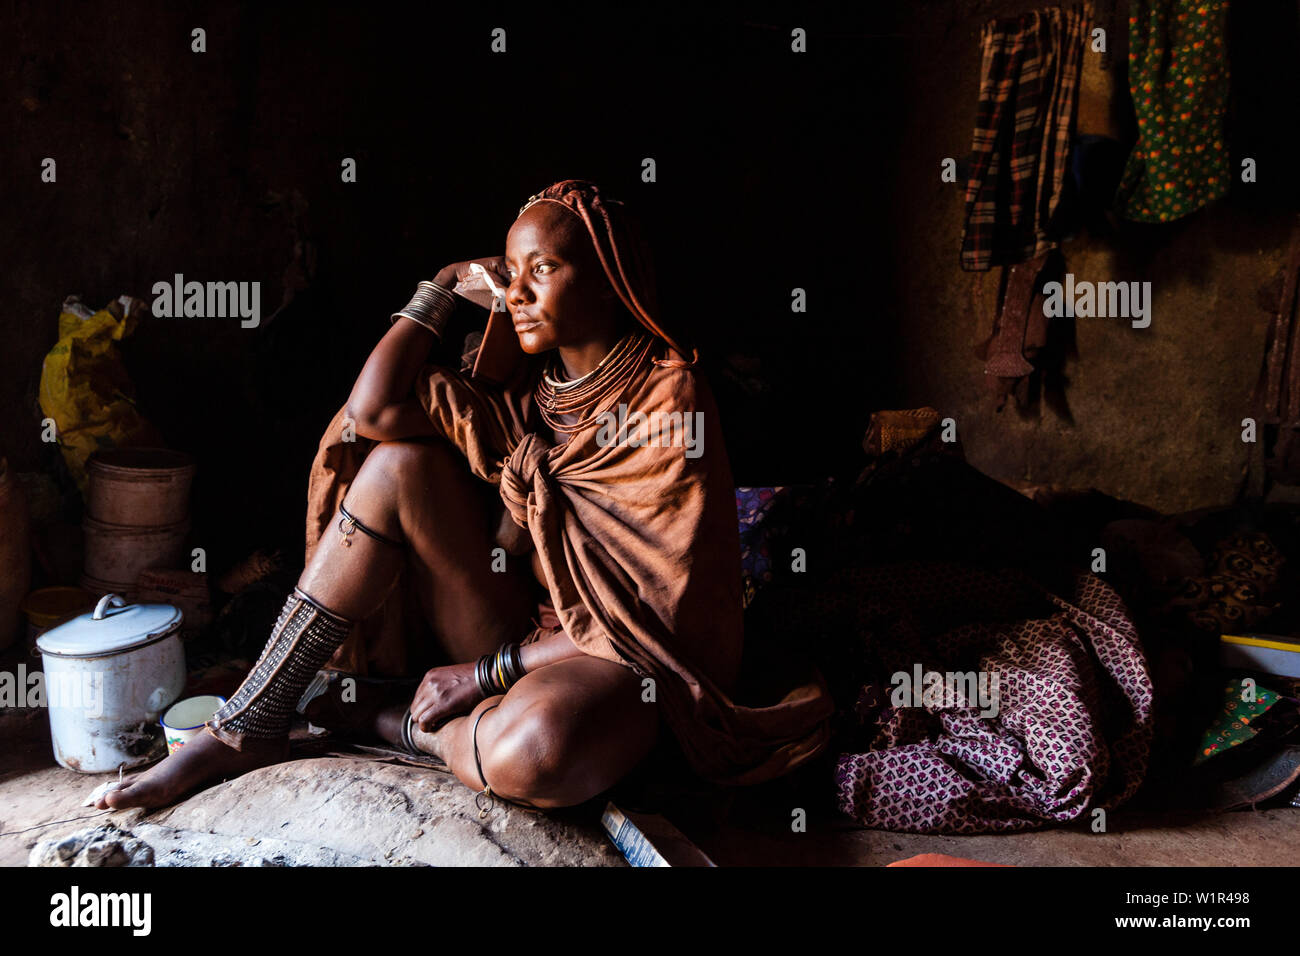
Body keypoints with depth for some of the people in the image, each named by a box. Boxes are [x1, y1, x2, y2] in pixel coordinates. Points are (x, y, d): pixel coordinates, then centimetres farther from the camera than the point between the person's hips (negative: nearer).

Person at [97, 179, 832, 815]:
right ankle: (250, 727, -9)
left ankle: (390, 720, -6)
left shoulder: (669, 397, -13)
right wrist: (446, 286, 1)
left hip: (631, 663, -6)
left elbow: (660, 608, -17)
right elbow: (376, 405, -9)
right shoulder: (529, 389, 6)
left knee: (532, 750, -42)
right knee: (398, 462, -13)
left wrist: (489, 671, -16)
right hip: (522, 627, 6)